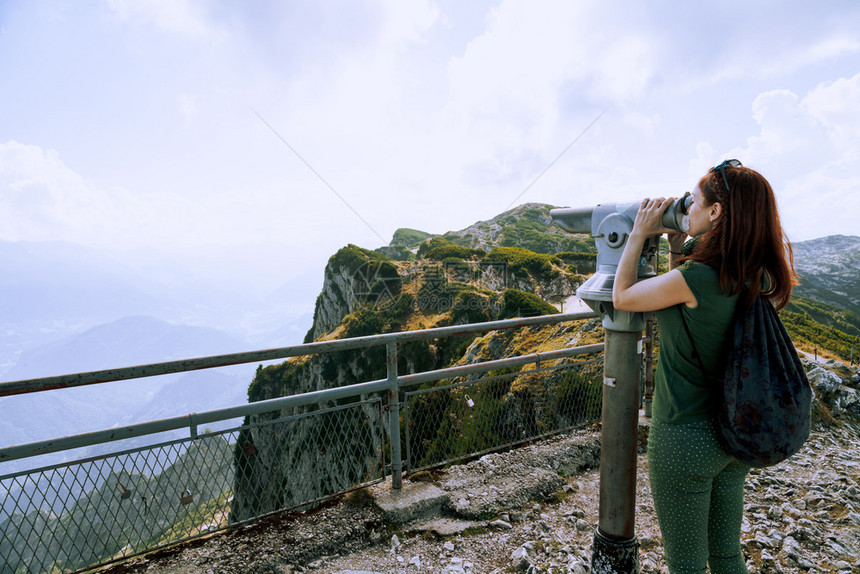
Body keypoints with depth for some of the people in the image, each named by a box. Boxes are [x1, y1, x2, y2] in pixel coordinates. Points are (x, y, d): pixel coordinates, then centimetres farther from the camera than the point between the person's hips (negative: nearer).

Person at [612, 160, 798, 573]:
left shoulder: (699, 276, -25)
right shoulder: (759, 279, -1)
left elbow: (622, 297, -11)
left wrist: (638, 234, -2)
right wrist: (677, 247, 10)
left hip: (686, 436, -7)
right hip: (735, 434, 8)